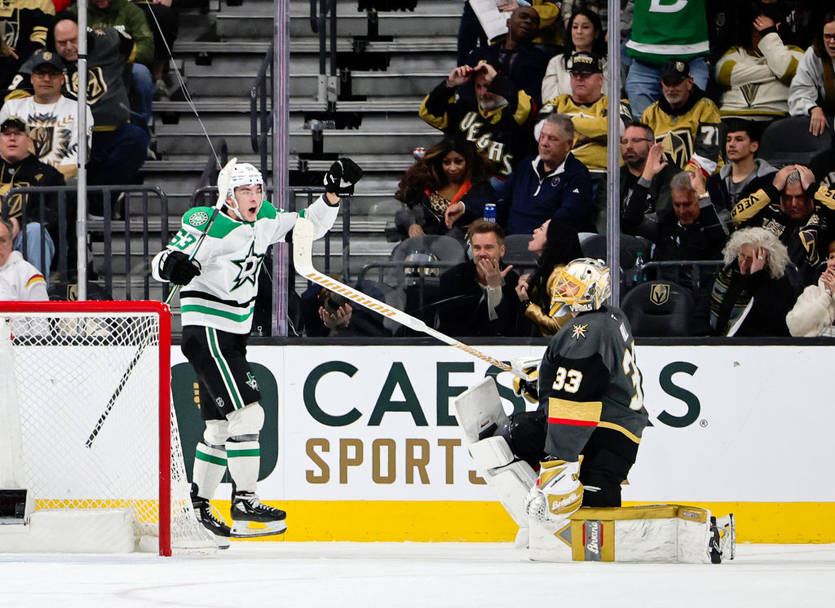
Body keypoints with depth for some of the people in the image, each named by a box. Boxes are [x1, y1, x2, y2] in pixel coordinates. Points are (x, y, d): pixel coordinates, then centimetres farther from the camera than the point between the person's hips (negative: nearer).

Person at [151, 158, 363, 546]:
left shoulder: (264, 221, 5)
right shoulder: (210, 227, -17)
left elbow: (309, 227, 15)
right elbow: (162, 263, -19)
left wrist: (333, 194, 0)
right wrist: (174, 265, -42)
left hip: (233, 338, 9)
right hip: (206, 334, -9)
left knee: (221, 427, 14)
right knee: (246, 412, -17)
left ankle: (197, 508, 24)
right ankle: (244, 503, -16)